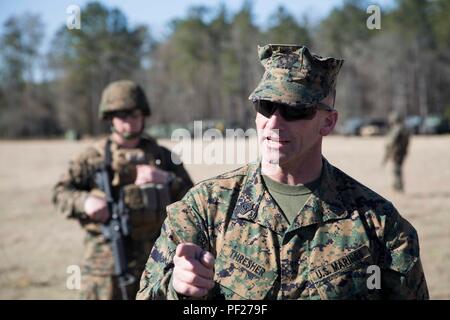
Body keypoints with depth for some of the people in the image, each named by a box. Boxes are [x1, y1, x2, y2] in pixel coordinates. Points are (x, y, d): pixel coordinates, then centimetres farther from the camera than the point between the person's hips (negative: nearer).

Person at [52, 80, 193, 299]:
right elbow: (61, 192, 1)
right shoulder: (94, 158, 4)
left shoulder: (162, 157, 10)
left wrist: (166, 179, -11)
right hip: (106, 262, -2)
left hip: (154, 261, 2)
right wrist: (85, 201, -19)